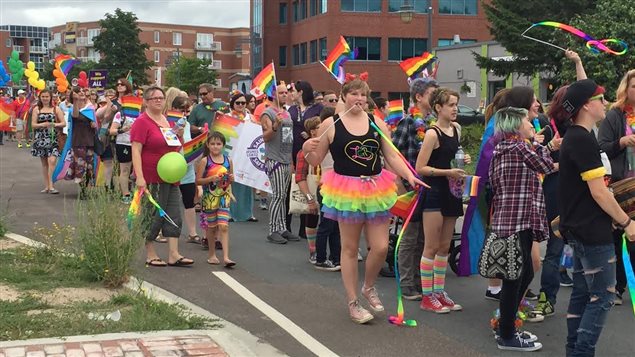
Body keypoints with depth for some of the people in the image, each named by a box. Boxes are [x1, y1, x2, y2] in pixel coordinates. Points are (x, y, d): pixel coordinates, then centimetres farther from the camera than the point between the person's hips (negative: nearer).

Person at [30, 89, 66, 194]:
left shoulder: (56, 109, 4)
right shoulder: (37, 109, 7)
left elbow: (63, 123, 2)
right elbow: (33, 124, 2)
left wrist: (54, 124, -14)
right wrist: (43, 125, -15)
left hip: (53, 139, -2)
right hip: (41, 138, 2)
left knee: (52, 161, -16)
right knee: (44, 163, 8)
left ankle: (51, 186, -16)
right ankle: (46, 186, 14)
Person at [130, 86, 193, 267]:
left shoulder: (168, 121, 14)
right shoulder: (142, 122, -9)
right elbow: (136, 151, -17)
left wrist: (179, 136, 7)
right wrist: (139, 177, -24)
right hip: (152, 178, -8)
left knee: (174, 216, 5)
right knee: (153, 216, 0)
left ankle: (174, 254, 8)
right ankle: (150, 255, 13)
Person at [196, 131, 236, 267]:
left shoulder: (228, 160, 5)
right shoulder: (205, 161, -4)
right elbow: (198, 180, -5)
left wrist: (231, 178, -4)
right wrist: (211, 179, -19)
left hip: (224, 197, 1)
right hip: (209, 198, -1)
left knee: (224, 226, -9)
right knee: (211, 227, 10)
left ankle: (226, 257, -13)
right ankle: (212, 254, 27)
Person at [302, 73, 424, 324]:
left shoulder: (377, 123, 4)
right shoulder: (330, 124, -4)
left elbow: (392, 157, 5)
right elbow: (315, 160, 1)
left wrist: (410, 176, -9)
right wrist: (307, 150, -20)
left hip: (375, 189, 3)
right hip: (347, 190, -3)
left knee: (381, 247, 1)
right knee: (350, 248, 7)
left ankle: (368, 287, 31)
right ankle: (353, 303, 19)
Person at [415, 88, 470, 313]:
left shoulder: (456, 129, 9)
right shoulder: (432, 134, -13)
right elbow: (420, 168, -16)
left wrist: (463, 161, 4)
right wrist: (447, 172, -21)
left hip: (451, 192, 8)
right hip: (434, 193, -8)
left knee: (445, 246, 12)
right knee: (431, 246, -2)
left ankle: (439, 292, 21)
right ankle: (427, 297, 6)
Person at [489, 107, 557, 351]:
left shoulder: (502, 149, 14)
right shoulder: (520, 147, -12)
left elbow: (493, 184, 14)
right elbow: (548, 167, -4)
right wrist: (538, 144, 8)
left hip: (506, 219, 10)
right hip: (517, 222, -10)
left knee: (524, 274, 17)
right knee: (515, 278, -3)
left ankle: (506, 328, 25)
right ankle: (507, 337, 5)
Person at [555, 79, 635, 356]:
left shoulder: (573, 136, 12)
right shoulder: (584, 140, -19)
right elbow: (598, 192, -20)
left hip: (579, 228, 10)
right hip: (593, 230, -10)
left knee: (582, 292, 14)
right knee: (603, 296, -4)